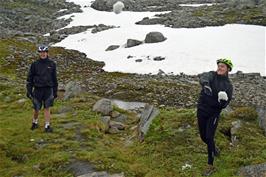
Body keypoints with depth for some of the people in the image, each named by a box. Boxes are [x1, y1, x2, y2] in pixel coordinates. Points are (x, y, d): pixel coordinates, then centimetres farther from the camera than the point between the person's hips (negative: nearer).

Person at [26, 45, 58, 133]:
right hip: (38, 89, 0)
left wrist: (55, 91, 8)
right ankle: (35, 122, 32)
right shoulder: (35, 64, -1)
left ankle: (47, 126, 8)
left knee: (47, 108, 1)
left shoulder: (52, 64, 2)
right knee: (36, 109, 7)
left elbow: (54, 78, 8)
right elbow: (30, 78, 3)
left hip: (48, 89, 0)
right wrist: (29, 90, -2)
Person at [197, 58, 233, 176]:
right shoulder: (211, 75, -2)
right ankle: (214, 149, 45)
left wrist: (223, 101, -26)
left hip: (214, 113, -2)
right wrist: (205, 84, -51)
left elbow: (224, 105, -2)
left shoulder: (228, 85, -1)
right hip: (201, 110, 2)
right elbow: (203, 77, -28)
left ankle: (210, 166, 1)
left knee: (209, 137, -10)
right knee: (203, 137, 13)